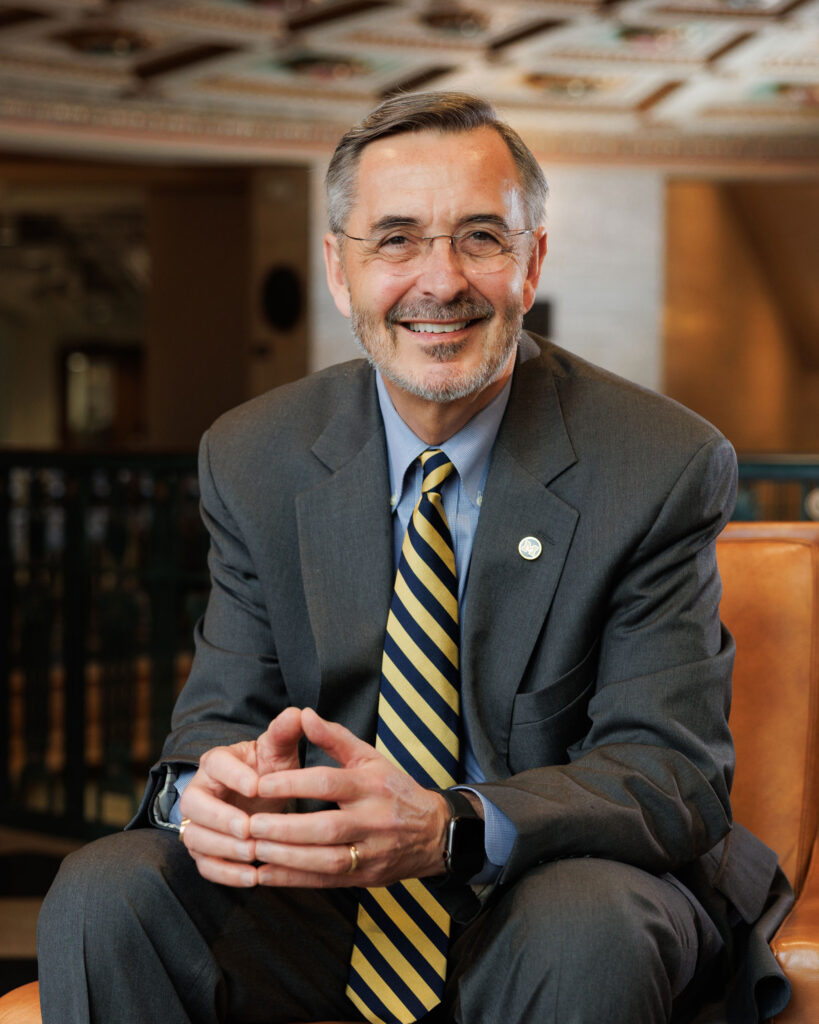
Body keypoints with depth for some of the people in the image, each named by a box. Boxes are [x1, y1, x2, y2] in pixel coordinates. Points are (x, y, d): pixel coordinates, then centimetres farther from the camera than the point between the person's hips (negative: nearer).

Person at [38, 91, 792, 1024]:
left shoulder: (666, 468, -10)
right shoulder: (251, 460, 1)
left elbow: (675, 770, -15)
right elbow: (224, 709, 2)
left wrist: (446, 828, -34)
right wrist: (207, 787, -26)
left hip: (570, 885, -2)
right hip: (323, 895, 2)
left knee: (587, 937, -35)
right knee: (101, 898, -23)